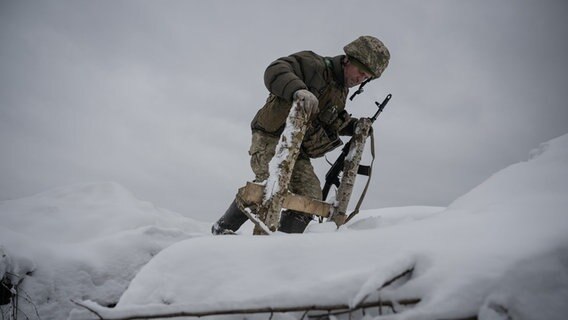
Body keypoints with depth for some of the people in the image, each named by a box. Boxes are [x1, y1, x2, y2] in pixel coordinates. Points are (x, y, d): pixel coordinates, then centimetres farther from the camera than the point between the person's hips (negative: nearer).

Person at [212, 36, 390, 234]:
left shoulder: (341, 91, 14)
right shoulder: (315, 65, -13)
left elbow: (333, 121, 29)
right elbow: (275, 71, -27)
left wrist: (354, 126, 10)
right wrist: (298, 89, -45)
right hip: (271, 136, -8)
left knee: (310, 196, -5)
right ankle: (224, 226, -10)